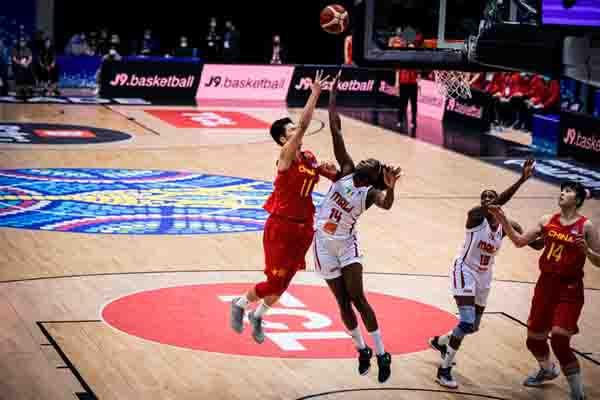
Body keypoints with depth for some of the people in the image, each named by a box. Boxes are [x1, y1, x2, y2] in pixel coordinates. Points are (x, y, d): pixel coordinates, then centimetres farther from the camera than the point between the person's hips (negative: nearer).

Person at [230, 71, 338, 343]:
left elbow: (335, 178, 20)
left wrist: (328, 172, -2)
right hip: (281, 226, -7)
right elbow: (304, 125, -27)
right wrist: (315, 93, -28)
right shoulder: (286, 156, -14)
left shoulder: (309, 158, 7)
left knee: (284, 281, 13)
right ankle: (240, 303, 24)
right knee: (275, 281, -3)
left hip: (303, 227, 7)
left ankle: (258, 316, 35)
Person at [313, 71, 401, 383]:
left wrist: (391, 188, -55)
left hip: (347, 244, -3)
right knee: (343, 303, 7)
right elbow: (335, 131, -8)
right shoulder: (347, 170, -4)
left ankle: (381, 354, 0)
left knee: (357, 299, -9)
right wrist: (332, 95, -12)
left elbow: (387, 204, -35)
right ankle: (362, 350, 22)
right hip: (324, 243, 3)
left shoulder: (371, 192, -10)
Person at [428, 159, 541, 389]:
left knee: (473, 326, 17)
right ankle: (444, 370, -7)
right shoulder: (475, 216, -20)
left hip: (484, 277, 7)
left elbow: (536, 244, -5)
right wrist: (521, 180, -50)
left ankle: (440, 342, 47)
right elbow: (498, 203, -39)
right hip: (465, 271, -7)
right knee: (466, 323, -20)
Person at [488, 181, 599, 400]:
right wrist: (503, 220, -1)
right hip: (546, 284, 6)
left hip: (570, 289, -6)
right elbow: (519, 241, 8)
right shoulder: (548, 221, 4)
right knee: (534, 340, 17)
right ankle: (547, 370, 49)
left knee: (559, 341, -17)